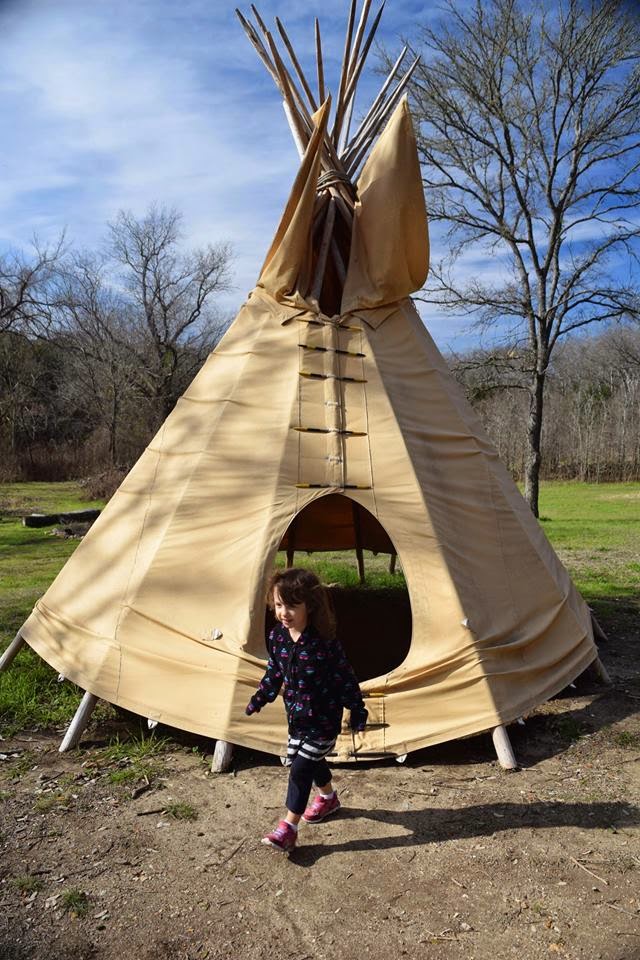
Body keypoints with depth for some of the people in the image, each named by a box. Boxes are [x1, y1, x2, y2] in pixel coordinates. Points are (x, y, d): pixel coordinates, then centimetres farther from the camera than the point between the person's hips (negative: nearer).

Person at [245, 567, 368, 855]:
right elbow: (274, 673, 9)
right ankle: (328, 797, 48)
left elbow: (345, 678, -15)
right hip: (297, 718, 6)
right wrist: (257, 701, 13)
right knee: (311, 762, 21)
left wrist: (357, 712, -9)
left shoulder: (324, 642, -25)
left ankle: (288, 828, 9)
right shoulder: (277, 637, -8)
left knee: (301, 769, -5)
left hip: (323, 722, -6)